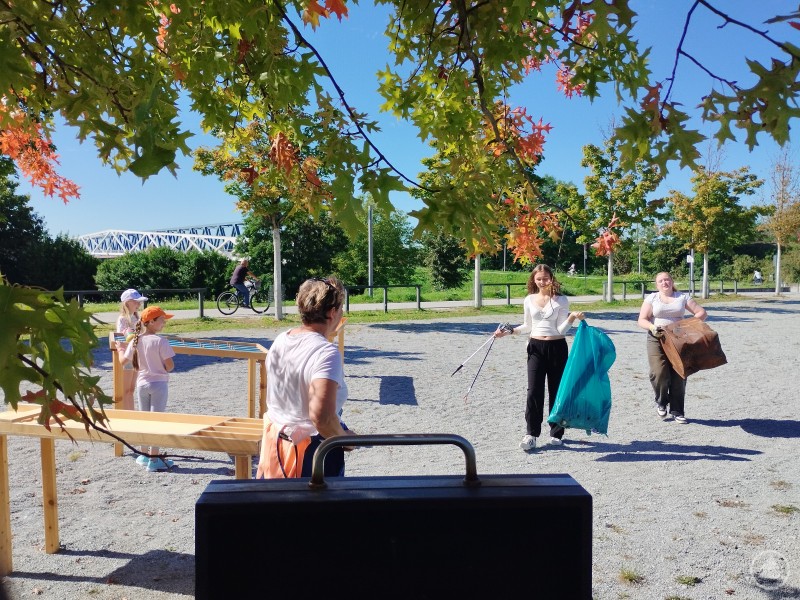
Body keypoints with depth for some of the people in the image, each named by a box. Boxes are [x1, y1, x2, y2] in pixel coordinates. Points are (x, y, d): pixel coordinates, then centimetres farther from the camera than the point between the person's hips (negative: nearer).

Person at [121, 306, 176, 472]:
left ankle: (144, 454, 28)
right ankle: (153, 459, 4)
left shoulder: (135, 341, -1)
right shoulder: (160, 341, -16)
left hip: (142, 384, 5)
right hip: (158, 383, -5)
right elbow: (170, 366, -19)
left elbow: (124, 360, 10)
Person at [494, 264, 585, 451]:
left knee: (556, 390, 6)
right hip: (536, 347, 2)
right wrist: (509, 331, 6)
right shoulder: (529, 300, 6)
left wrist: (572, 318, -23)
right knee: (534, 391, -6)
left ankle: (556, 433, 19)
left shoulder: (561, 300, -3)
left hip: (557, 347, -2)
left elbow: (561, 330, -7)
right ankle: (531, 434, -2)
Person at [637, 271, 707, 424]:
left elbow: (702, 313, 7)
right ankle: (661, 402, 12)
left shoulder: (683, 297, 10)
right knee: (659, 373, -16)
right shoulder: (651, 298, 6)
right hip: (657, 339, -2)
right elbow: (642, 320, 0)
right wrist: (652, 327, -20)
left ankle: (677, 411, 13)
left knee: (678, 376, -1)